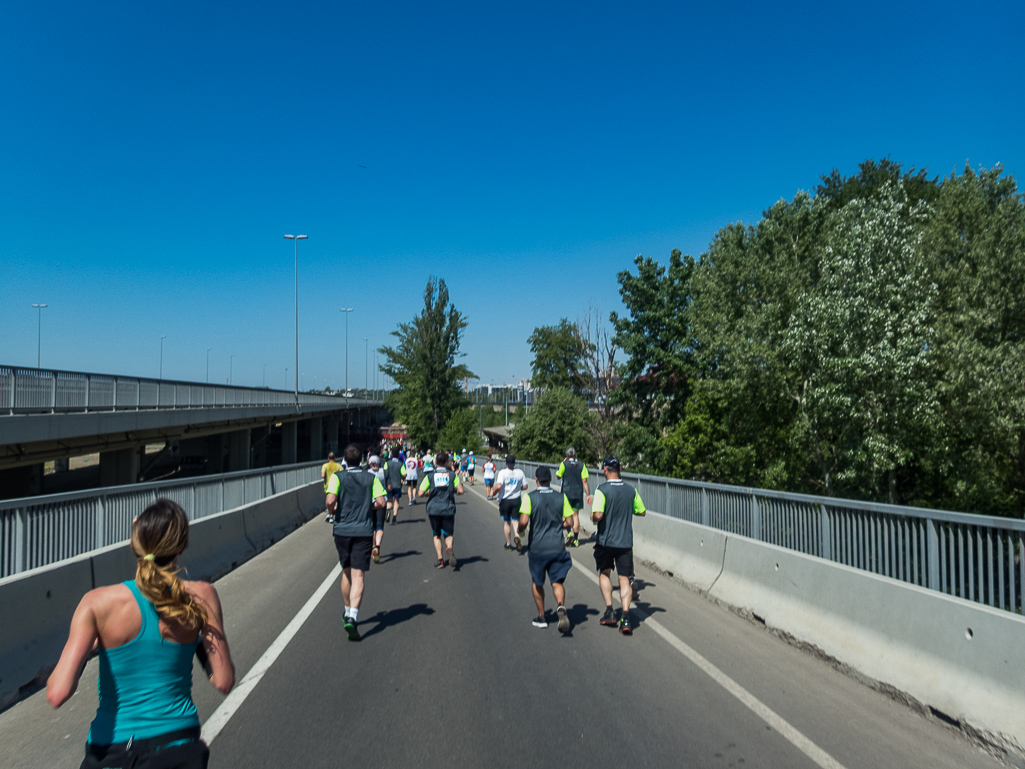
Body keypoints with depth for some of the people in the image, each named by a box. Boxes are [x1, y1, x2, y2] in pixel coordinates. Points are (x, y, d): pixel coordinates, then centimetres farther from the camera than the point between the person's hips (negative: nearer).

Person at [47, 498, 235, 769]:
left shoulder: (99, 603, -13)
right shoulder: (201, 597, -12)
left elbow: (57, 694, -17)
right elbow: (224, 682, -6)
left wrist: (88, 647, 1)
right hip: (177, 745, 0)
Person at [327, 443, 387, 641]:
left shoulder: (338, 476, -2)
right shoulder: (371, 477, 2)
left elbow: (331, 500, -16)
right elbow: (381, 502, -6)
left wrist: (334, 511, 5)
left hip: (342, 530, 1)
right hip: (364, 531, -1)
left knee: (346, 573, 18)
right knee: (358, 576, -4)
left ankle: (348, 613, 33)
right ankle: (353, 617, -20)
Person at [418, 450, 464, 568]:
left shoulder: (430, 475, -2)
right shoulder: (452, 474, 0)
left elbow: (421, 493, -7)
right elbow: (461, 490, -7)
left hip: (433, 509, 0)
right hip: (448, 509, 0)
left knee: (436, 535, 16)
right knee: (448, 534, 9)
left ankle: (440, 559, 6)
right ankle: (449, 549, -23)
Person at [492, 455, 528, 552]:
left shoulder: (503, 472, -13)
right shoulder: (520, 473, -2)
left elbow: (499, 486, -25)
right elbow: (525, 486, 5)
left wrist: (494, 493, -6)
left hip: (505, 500, -2)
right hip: (516, 500, 2)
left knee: (506, 522, 14)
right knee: (515, 521, 5)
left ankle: (508, 544, 23)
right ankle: (517, 537, -24)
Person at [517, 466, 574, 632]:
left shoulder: (529, 497, -10)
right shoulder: (561, 497, -1)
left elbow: (524, 521, -19)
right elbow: (569, 522, 1)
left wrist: (519, 531, 2)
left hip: (537, 547, -1)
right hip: (557, 547, 1)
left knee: (537, 583, 17)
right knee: (557, 582, 8)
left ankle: (542, 617, 26)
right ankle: (561, 606, -20)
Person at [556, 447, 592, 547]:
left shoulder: (564, 464, -6)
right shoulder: (581, 465, 1)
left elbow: (558, 476, 7)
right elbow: (584, 481, -2)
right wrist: (588, 495, 2)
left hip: (567, 492, -3)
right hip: (578, 493, 3)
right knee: (575, 515, 8)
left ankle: (569, 532, -16)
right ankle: (576, 539, 8)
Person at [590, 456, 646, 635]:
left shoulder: (602, 490, -14)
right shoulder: (631, 490, 0)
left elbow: (598, 515, -24)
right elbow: (641, 511, 11)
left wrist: (592, 518, -2)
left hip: (605, 541, -2)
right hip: (625, 542, 2)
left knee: (604, 573, 20)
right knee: (624, 579, 5)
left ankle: (609, 611, 15)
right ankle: (625, 617, -9)